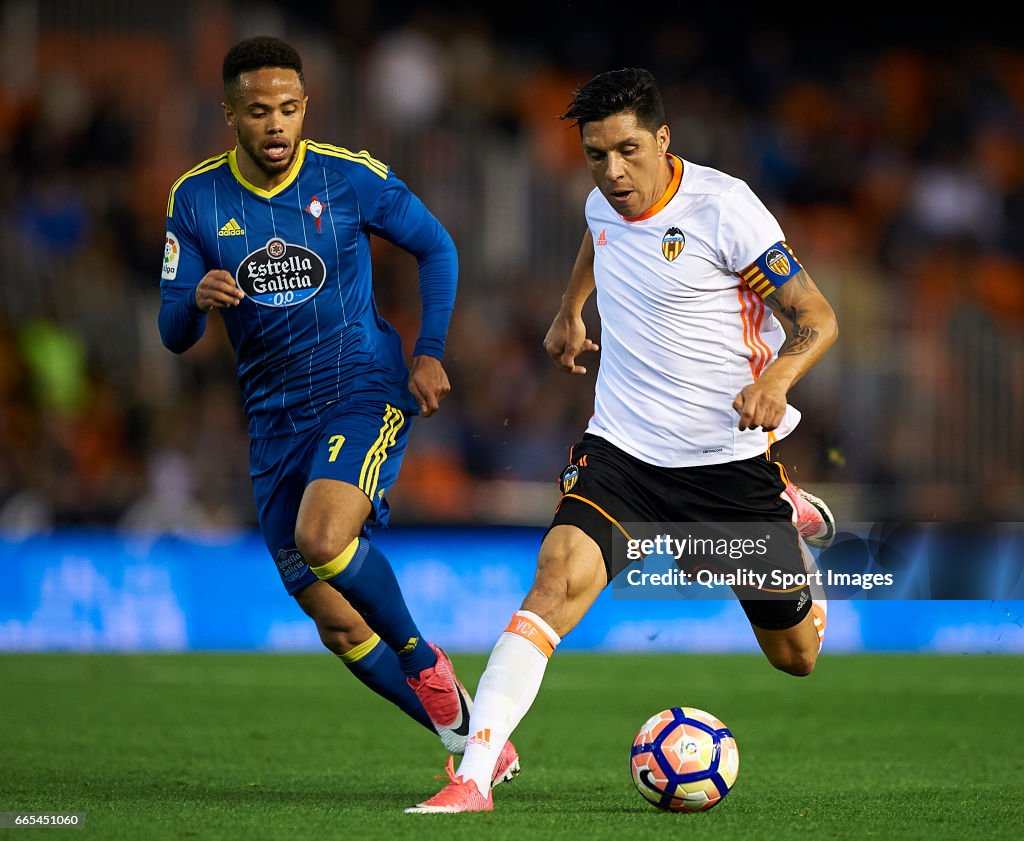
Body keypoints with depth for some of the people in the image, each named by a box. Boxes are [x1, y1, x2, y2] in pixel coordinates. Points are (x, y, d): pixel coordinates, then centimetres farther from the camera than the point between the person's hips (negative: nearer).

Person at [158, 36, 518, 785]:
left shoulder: (351, 177, -7)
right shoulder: (196, 199, -2)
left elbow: (438, 248, 7)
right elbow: (174, 334, -1)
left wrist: (430, 353, -2)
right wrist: (199, 300, -23)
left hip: (366, 393, -4)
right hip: (276, 418, 4)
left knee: (322, 539, -31)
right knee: (336, 622, 1)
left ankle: (425, 661, -5)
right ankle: (470, 738, 16)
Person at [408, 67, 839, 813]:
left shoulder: (723, 207, -17)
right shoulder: (604, 205, 1)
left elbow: (817, 319, -16)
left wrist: (777, 378, -35)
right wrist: (570, 312, 37)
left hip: (730, 459, -3)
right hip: (621, 446, 3)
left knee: (797, 656, 13)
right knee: (556, 582, -25)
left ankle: (793, 520, 47)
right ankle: (474, 776, -29)